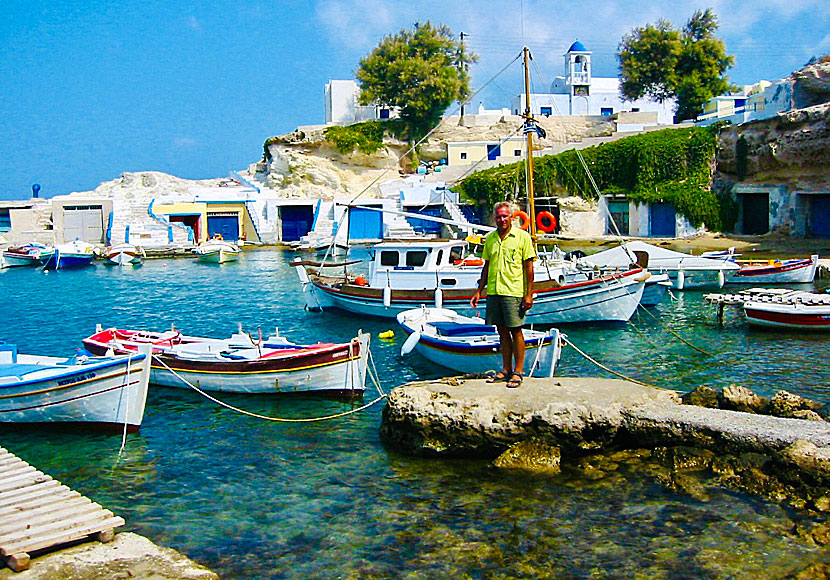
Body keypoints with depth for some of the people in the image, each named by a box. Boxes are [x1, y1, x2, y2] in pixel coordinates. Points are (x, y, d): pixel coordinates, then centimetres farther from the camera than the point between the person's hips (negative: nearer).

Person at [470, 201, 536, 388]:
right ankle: (506, 370, 17)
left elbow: (529, 266, -4)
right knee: (502, 331, 10)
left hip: (513, 292, -5)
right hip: (493, 292, 5)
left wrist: (529, 294, -9)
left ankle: (518, 372, 5)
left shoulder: (522, 237, -2)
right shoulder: (490, 239, 12)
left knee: (516, 332, -2)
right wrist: (479, 291, 15)